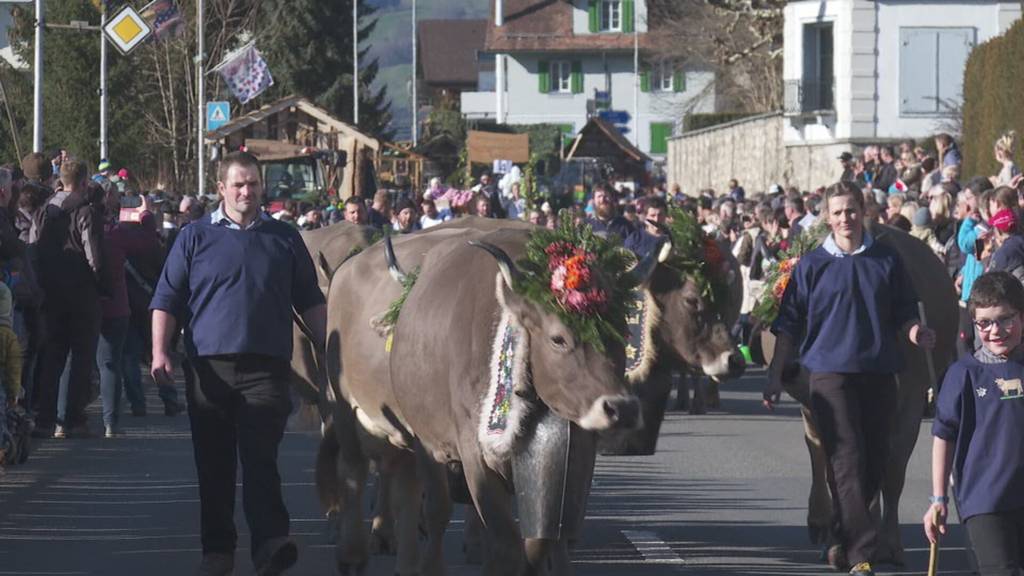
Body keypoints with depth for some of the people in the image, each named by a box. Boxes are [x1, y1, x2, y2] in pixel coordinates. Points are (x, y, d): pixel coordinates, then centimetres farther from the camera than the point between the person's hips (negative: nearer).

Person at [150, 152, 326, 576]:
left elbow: (311, 303, 15)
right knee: (214, 464, 5)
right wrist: (160, 352, -7)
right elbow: (166, 301, 6)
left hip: (266, 369, -1)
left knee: (260, 459, -12)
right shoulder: (195, 238, 8)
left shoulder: (285, 239, 12)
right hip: (208, 369, 1)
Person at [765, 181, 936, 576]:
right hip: (830, 373, -3)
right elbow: (788, 325, 7)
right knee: (847, 462, -11)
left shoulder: (887, 261, 9)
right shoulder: (812, 265, 4)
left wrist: (914, 331, -9)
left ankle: (846, 531, 27)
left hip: (879, 373, 3)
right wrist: (775, 376, 3)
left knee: (875, 462, 7)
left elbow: (904, 315, 14)